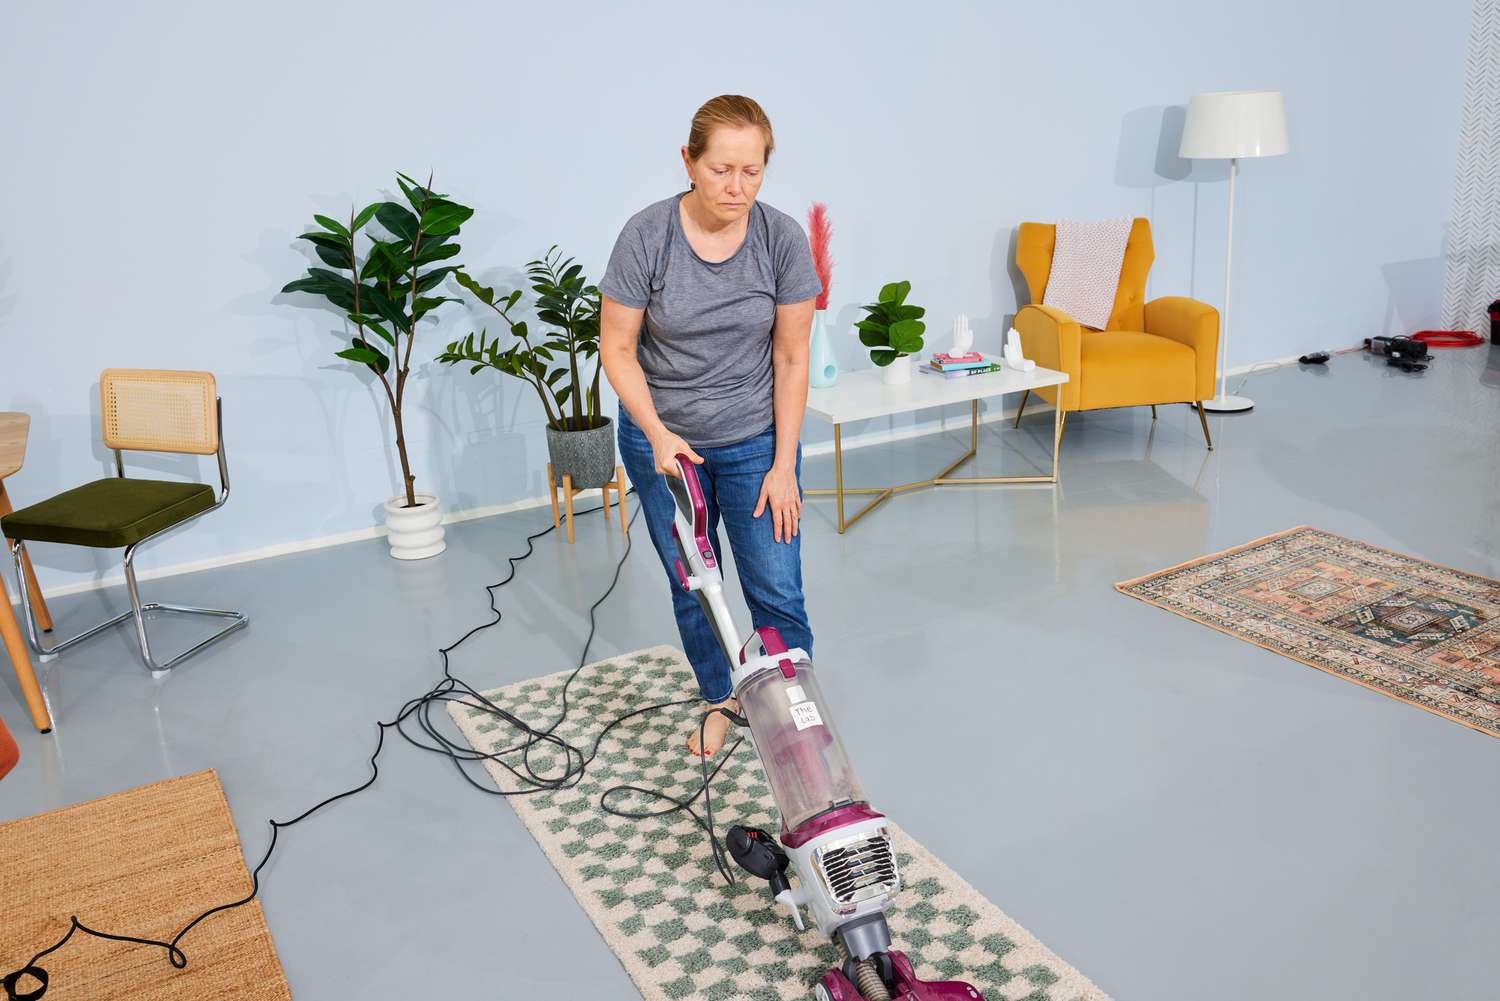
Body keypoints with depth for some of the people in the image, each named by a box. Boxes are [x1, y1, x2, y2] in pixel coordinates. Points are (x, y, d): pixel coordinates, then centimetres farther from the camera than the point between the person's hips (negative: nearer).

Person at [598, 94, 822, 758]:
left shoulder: (783, 240, -13)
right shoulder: (646, 236, -17)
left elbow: (792, 359, -8)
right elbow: (617, 348, -10)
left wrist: (784, 465, -9)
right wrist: (657, 435, -22)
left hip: (754, 441, 0)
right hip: (663, 441, 0)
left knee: (778, 593, -1)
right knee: (692, 587, 11)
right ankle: (720, 700, 32)